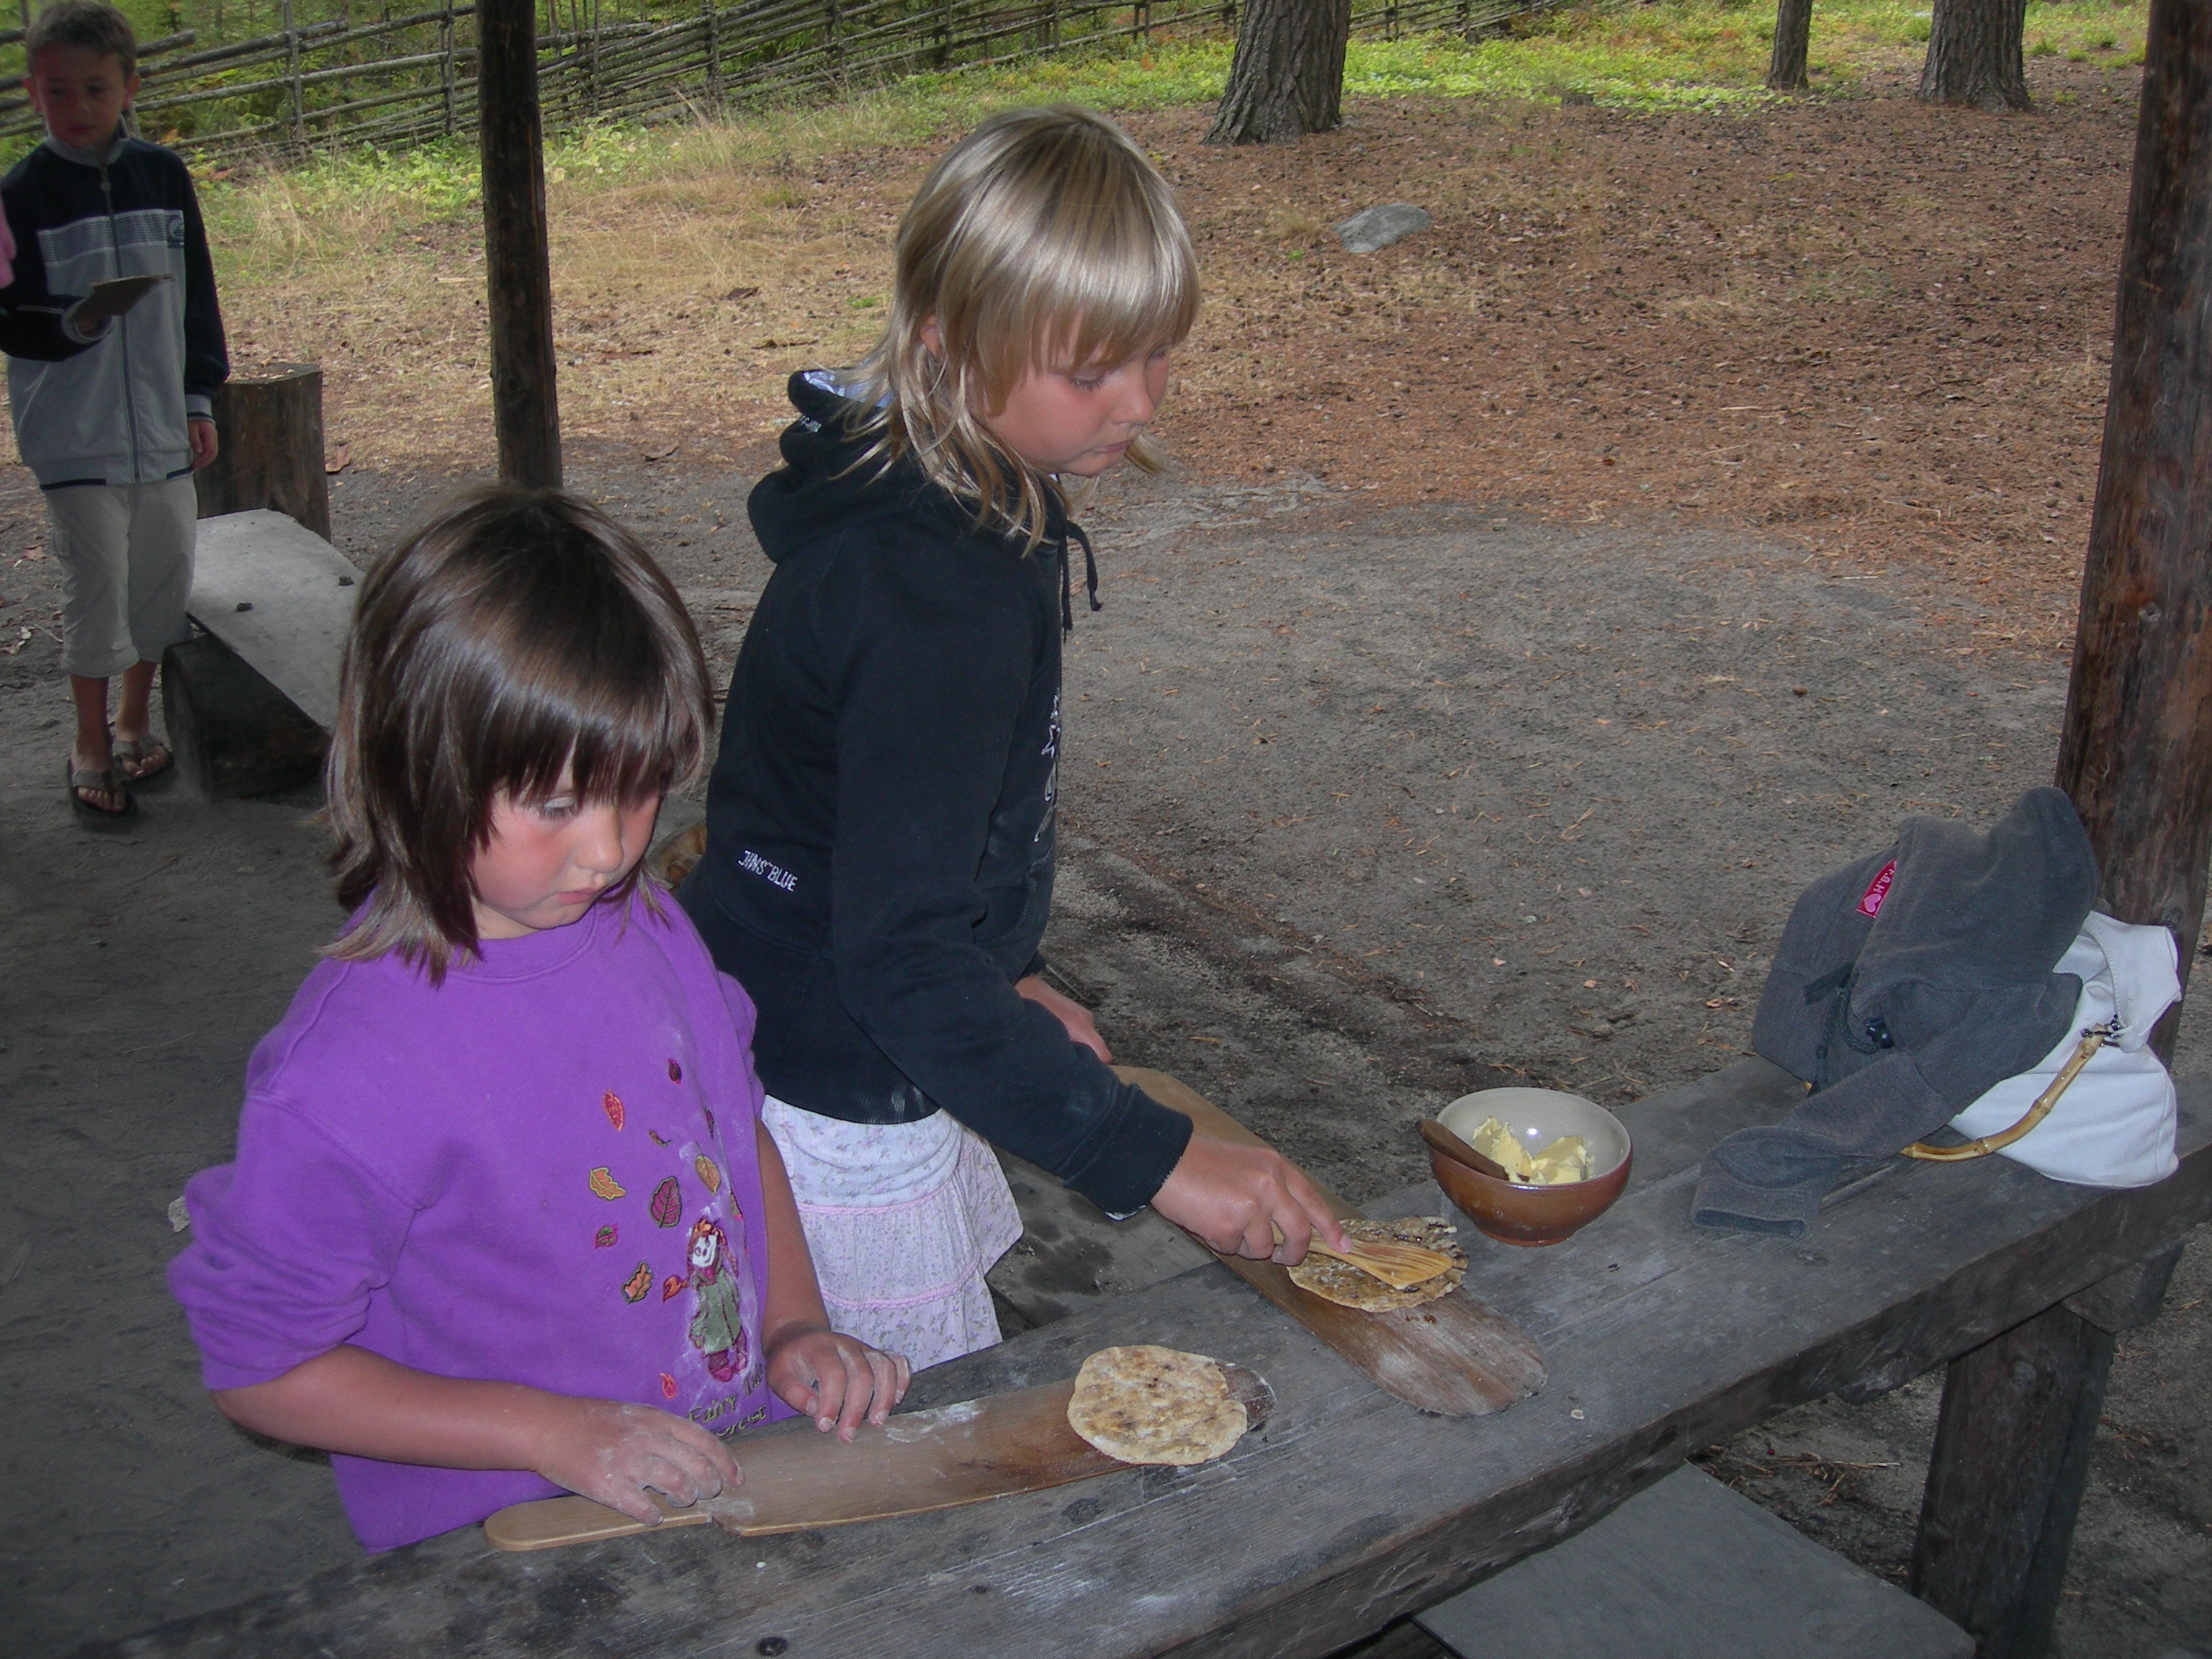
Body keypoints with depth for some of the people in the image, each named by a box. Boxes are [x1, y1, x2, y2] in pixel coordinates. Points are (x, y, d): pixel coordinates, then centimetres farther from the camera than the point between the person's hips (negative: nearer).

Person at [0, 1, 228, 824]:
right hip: (75, 437, -4)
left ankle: (134, 724, 30)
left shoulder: (163, 175, 3)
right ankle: (91, 747, 15)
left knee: (166, 580, 11)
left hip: (162, 427, 4)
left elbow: (197, 293, 10)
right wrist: (69, 324, -28)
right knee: (98, 589, -1)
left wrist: (199, 397, 9)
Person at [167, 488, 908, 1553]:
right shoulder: (350, 1075, -21)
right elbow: (260, 1367, -11)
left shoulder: (647, 927, 0)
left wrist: (795, 1328, 2)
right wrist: (552, 1431, -17)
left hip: (737, 1470, 6)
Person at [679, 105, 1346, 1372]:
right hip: (827, 1114, -9)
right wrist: (1151, 1156, -34)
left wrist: (1008, 980, 14)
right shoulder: (933, 591, -30)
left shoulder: (948, 506, 1)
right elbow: (899, 954, -34)